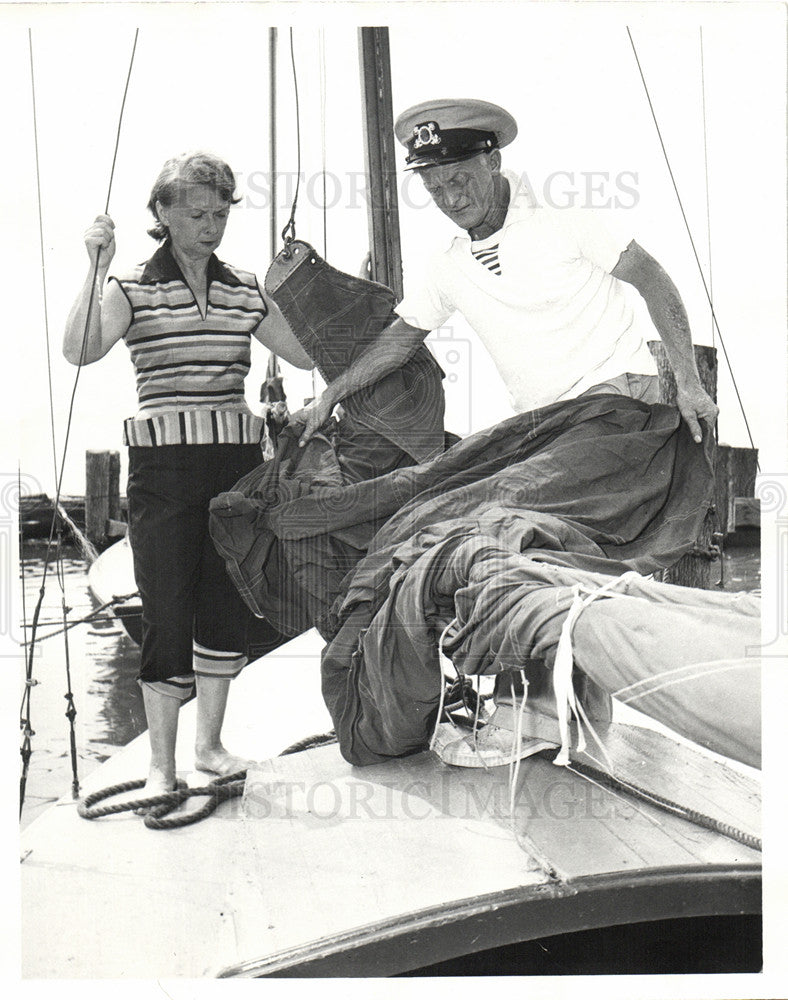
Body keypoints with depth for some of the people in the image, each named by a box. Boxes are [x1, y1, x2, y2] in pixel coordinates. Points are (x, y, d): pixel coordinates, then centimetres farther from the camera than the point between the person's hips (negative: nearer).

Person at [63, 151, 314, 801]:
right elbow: (80, 351, -15)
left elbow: (308, 353, 12)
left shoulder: (244, 290, 13)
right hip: (165, 462, -4)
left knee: (227, 605, 9)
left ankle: (210, 743, 26)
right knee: (167, 612, -4)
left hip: (237, 459, 4)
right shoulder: (133, 289, 2)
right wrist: (97, 267, -19)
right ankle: (162, 764, 12)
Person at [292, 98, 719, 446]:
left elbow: (652, 279, -4)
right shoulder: (449, 269, 9)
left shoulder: (564, 221, -6)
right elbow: (399, 338, 19)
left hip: (615, 387, -5)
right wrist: (328, 398, 16)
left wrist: (688, 384, -12)